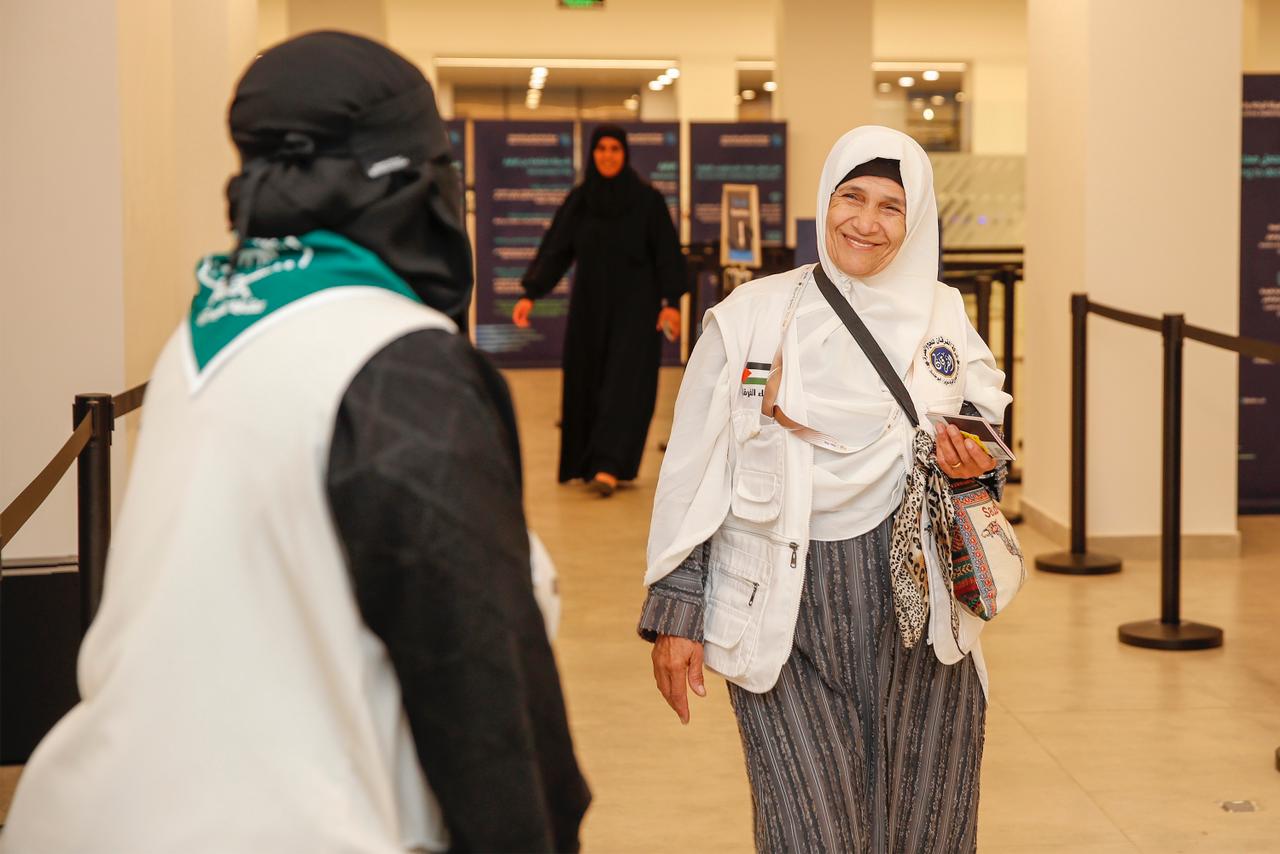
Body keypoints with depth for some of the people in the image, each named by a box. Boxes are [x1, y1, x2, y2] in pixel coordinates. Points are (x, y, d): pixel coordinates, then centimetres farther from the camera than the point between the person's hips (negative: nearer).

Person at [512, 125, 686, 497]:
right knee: (586, 382, 6)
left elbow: (667, 253, -5)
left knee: (625, 382, -11)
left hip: (634, 306, -3)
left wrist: (671, 301, -13)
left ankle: (609, 466, -15)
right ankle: (587, 462, 20)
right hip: (589, 305, 3)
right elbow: (555, 250, 2)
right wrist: (531, 294, -8)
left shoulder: (648, 199, -3)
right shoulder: (577, 200, 4)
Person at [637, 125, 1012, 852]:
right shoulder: (751, 316, 0)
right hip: (784, 608, -2)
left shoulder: (943, 316, 7)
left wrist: (977, 460, -4)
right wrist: (676, 610, -1)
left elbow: (988, 432, 20)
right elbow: (693, 472, 2)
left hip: (913, 600, 3)